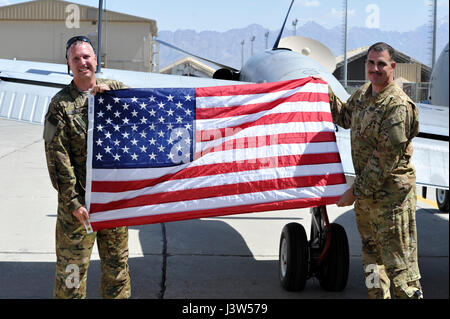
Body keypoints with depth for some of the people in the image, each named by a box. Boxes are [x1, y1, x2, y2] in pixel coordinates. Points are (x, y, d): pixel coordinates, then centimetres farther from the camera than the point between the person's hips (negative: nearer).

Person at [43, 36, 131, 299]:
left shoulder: (115, 90, 8)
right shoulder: (61, 104, -4)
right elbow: (58, 158, -7)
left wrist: (112, 94, -12)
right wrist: (73, 202, -13)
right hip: (79, 199, -3)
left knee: (117, 262, 15)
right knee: (72, 266, 0)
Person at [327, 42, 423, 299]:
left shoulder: (398, 106, -21)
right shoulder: (363, 93, 6)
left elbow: (386, 158, -22)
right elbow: (345, 118, 29)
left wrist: (356, 191, -19)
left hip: (391, 192, -9)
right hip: (366, 188, 9)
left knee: (398, 258, -5)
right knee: (371, 251, 20)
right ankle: (379, 295, 33)